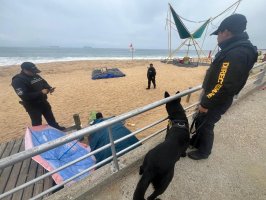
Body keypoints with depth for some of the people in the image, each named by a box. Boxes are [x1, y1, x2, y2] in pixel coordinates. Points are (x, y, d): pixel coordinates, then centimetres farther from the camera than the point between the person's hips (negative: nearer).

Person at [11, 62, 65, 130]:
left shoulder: (35, 76, 3)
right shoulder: (18, 80, -20)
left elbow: (44, 83, 14)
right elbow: (24, 96, -27)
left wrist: (49, 88, -9)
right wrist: (41, 92, -29)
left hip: (43, 101, 7)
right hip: (32, 106, -7)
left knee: (50, 117, 21)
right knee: (37, 122, 8)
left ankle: (56, 127, 40)